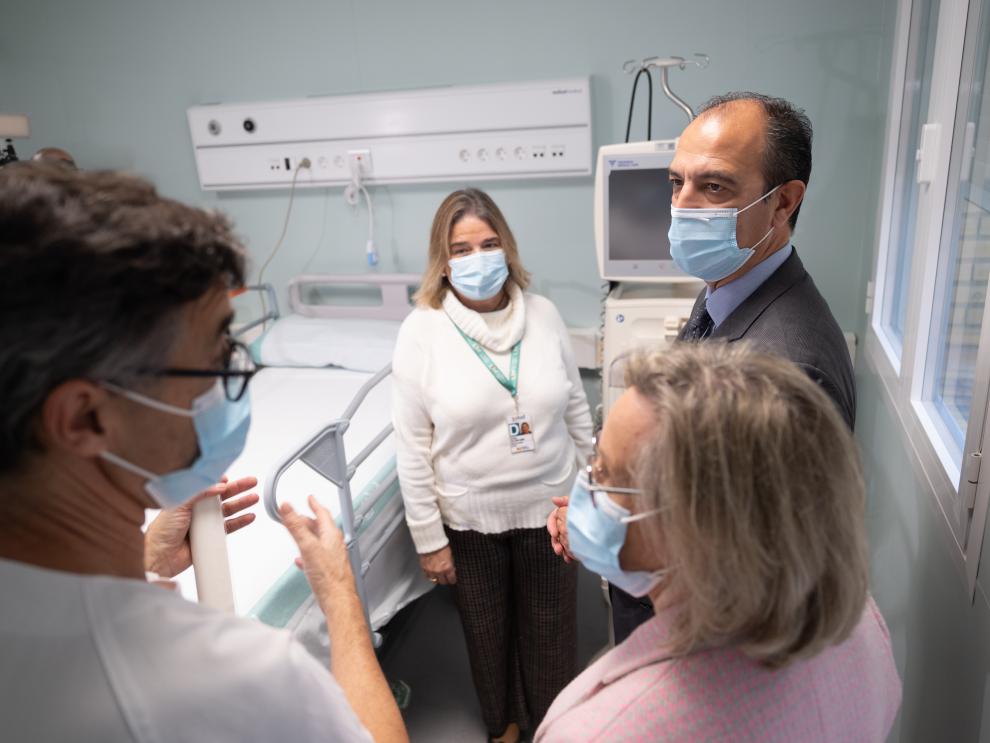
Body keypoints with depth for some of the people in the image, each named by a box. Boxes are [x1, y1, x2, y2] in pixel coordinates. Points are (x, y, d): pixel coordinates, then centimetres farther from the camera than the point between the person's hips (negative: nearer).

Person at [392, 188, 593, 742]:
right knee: (488, 629, 21)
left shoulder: (544, 315, -7)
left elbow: (578, 412, 3)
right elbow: (413, 447, -10)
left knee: (551, 627, 19)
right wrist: (429, 539, -8)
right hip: (470, 518, -1)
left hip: (548, 506, 2)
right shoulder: (422, 331, -14)